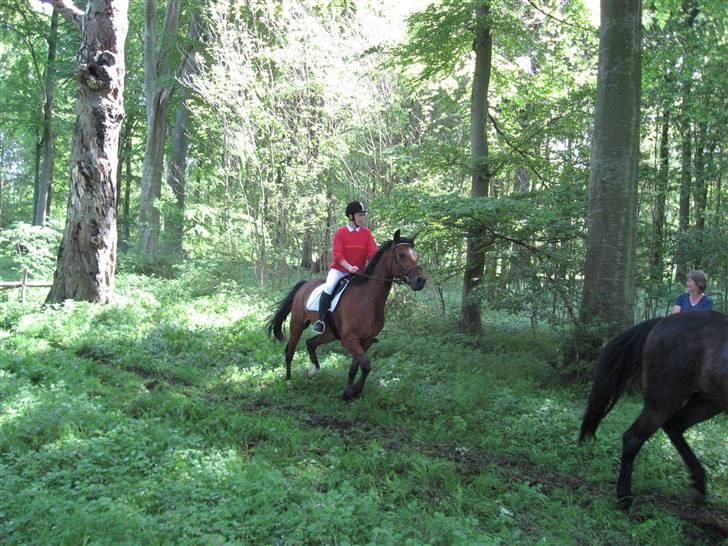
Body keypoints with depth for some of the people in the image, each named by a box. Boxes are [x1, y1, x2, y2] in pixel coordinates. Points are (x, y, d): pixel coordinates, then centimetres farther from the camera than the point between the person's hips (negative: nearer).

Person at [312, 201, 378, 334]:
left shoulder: (367, 233, -1)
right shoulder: (340, 232, -8)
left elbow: (372, 253, -6)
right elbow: (337, 254, -14)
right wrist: (349, 267, -28)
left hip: (358, 271, 4)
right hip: (339, 269, -3)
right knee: (329, 287, -26)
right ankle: (321, 320, -18)